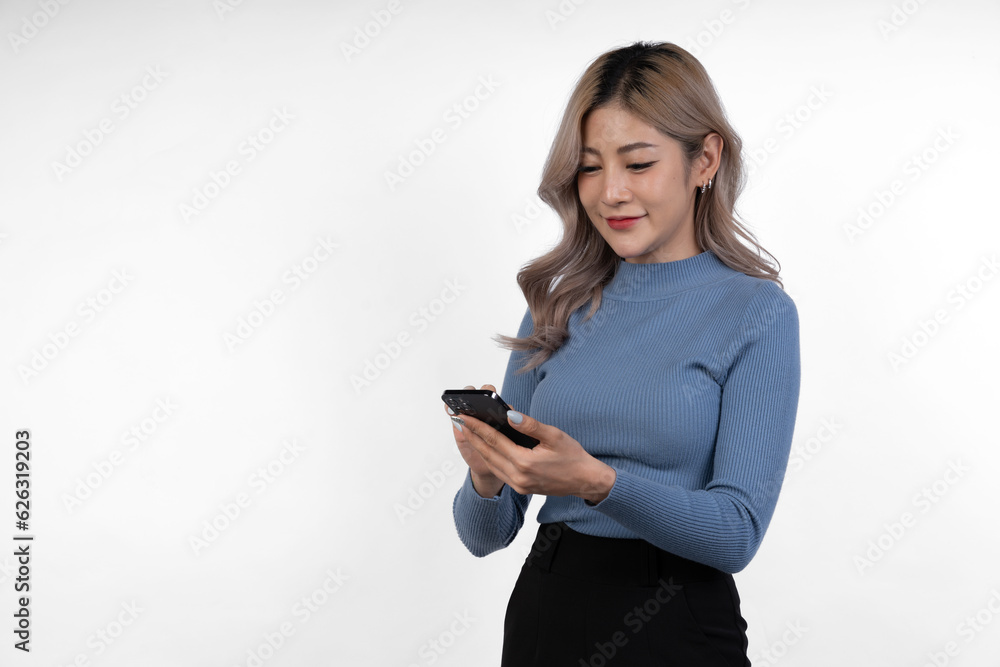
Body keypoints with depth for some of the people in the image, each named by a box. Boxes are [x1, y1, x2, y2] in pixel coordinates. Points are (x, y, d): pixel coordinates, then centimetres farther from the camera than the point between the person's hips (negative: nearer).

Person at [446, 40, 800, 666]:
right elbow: (485, 535, 5)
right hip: (544, 613, 4)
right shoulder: (559, 305, 4)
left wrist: (595, 481, -28)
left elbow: (737, 532, -15)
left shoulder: (758, 313, -8)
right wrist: (487, 477, -17)